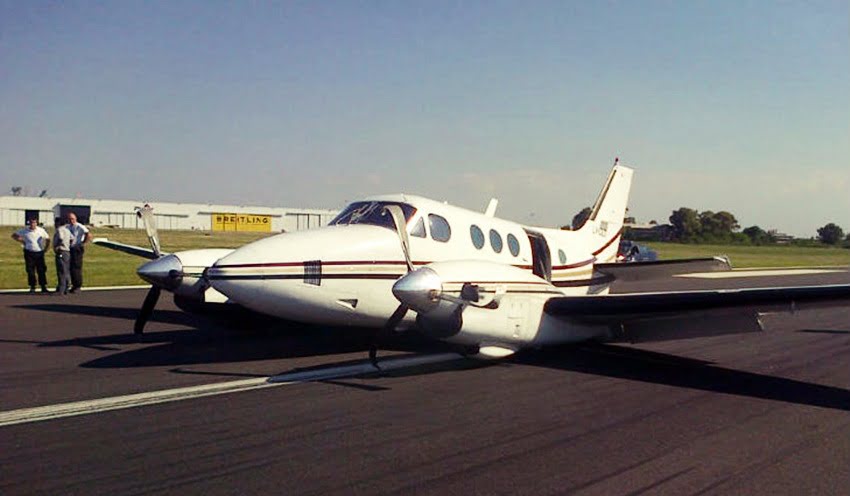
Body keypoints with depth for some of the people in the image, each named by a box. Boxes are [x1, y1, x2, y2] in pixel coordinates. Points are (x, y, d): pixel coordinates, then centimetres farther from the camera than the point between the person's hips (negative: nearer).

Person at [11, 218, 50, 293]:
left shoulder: (41, 230, 2)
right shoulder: (24, 230, 0)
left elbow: (47, 239, 15)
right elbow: (14, 235, 10)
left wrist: (46, 247, 5)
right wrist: (21, 241, 1)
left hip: (39, 252, 1)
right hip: (29, 253, 0)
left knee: (41, 270, 0)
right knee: (30, 271, 0)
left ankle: (43, 287, 4)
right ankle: (32, 287, 8)